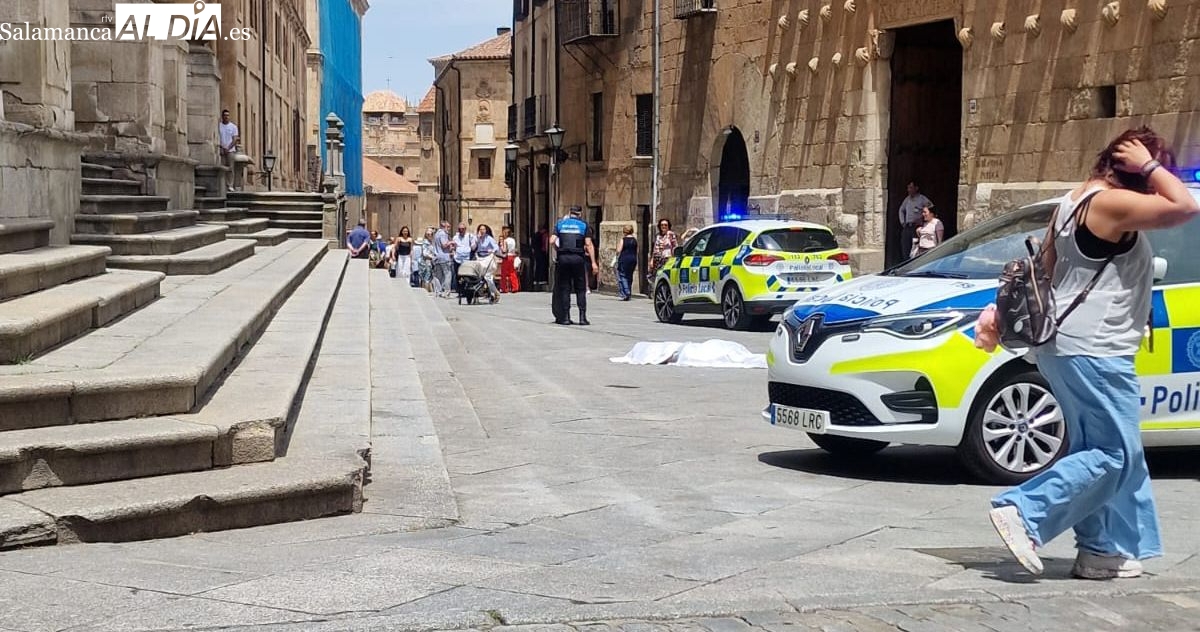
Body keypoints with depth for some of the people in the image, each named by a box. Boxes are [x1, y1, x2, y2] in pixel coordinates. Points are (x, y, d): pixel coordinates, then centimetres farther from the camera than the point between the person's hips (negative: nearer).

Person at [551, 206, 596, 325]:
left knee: (565, 288, 7)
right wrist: (593, 262, -3)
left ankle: (565, 317, 4)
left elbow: (552, 241, 0)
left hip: (563, 258, 2)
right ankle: (582, 317, -1)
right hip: (578, 258, -2)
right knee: (580, 289, 5)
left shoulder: (560, 224, 10)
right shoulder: (583, 225, 4)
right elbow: (588, 244, -3)